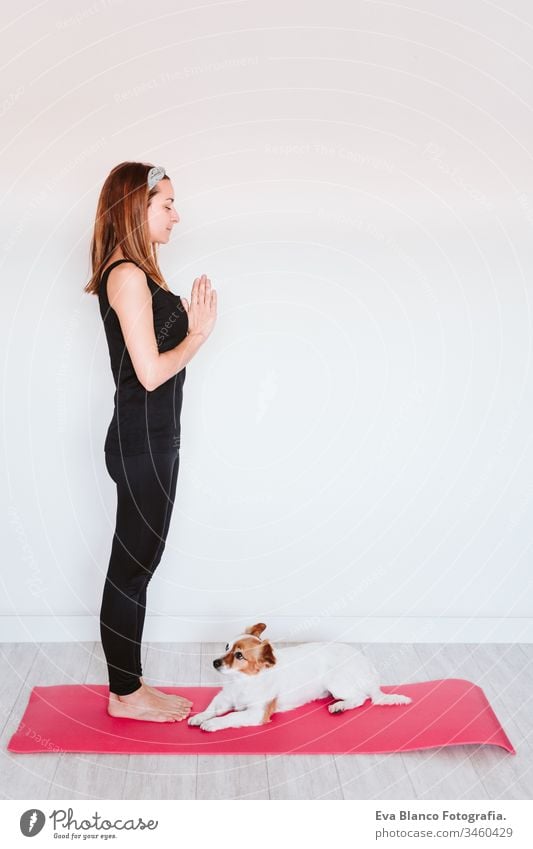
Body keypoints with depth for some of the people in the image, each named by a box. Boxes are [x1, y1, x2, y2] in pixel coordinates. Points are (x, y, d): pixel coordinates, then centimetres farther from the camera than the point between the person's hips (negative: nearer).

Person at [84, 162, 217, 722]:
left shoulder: (133, 273, 15)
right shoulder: (128, 276, -16)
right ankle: (127, 695, 21)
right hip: (142, 442, -10)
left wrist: (189, 323, 6)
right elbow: (151, 372, -20)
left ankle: (128, 686, 30)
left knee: (135, 564, 16)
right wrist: (198, 334, -7)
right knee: (133, 564, 3)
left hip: (150, 439, 10)